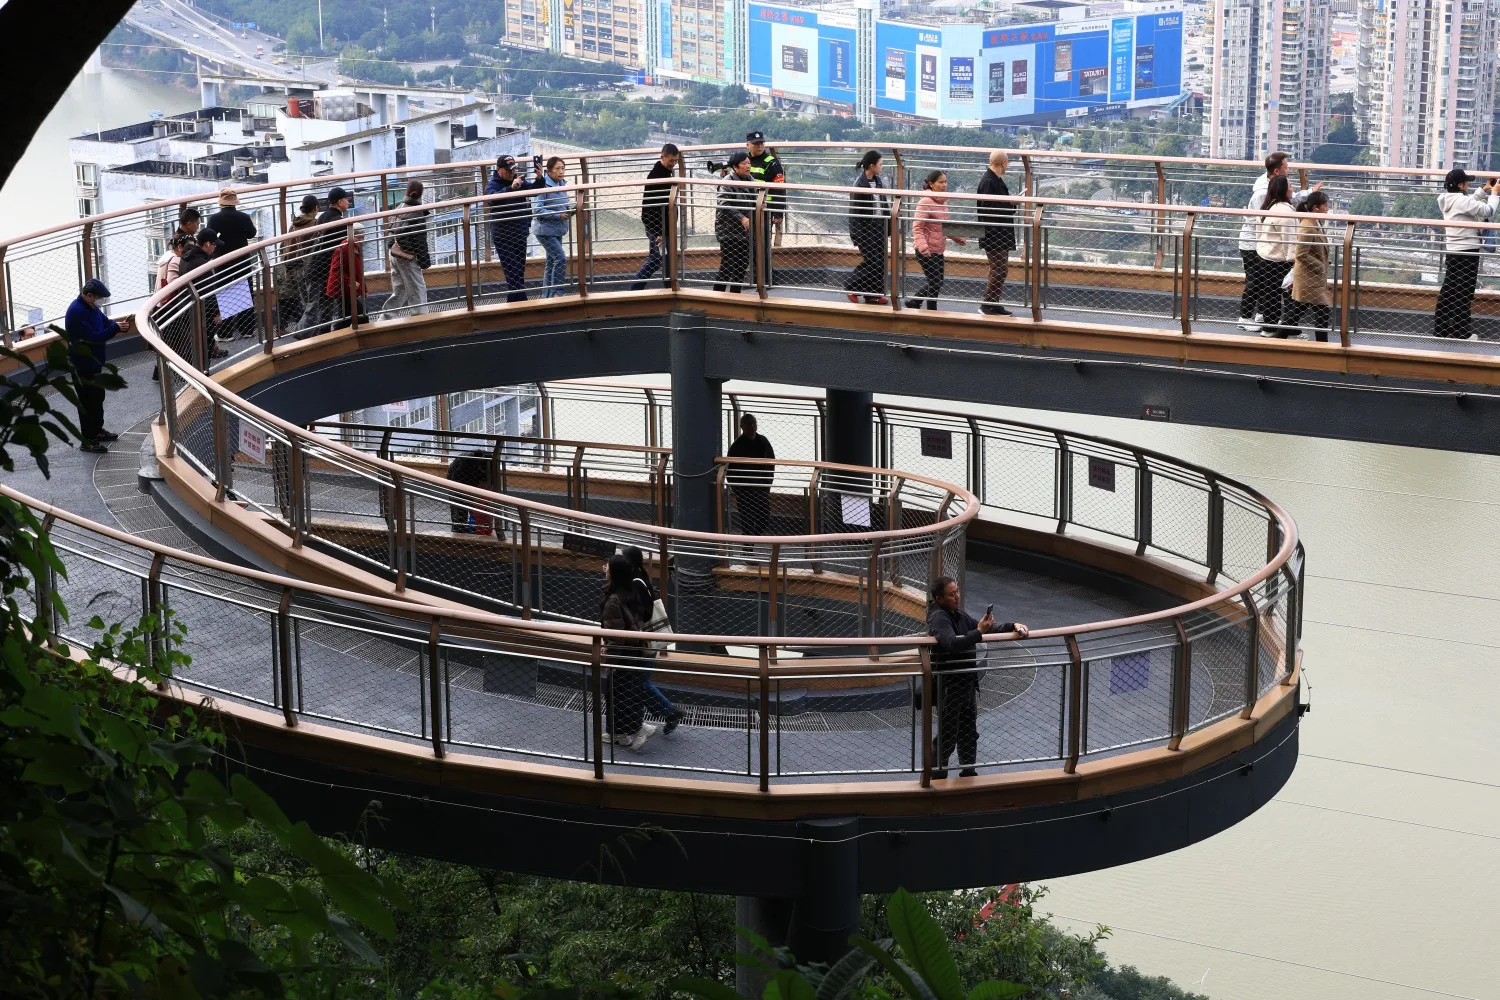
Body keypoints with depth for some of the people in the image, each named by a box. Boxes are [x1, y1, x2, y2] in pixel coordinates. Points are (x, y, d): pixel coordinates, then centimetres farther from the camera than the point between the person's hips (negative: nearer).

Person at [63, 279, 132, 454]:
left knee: (98, 396, 22)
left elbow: (105, 321, 13)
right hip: (82, 365, -10)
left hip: (93, 361, 10)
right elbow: (92, 337, -29)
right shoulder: (77, 312, -27)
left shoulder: (91, 307, 4)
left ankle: (97, 431, 39)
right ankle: (87, 441, 5)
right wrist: (115, 328, -28)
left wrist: (118, 324, -9)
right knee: (87, 400, -3)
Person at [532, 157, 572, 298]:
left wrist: (568, 212, -5)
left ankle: (547, 296, 21)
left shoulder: (562, 184, 6)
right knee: (561, 258, -15)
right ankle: (558, 292, -8)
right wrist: (559, 215, -25)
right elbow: (538, 210, -20)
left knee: (551, 262, 13)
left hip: (557, 230, 8)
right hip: (545, 230, -8)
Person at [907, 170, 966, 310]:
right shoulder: (925, 203, -17)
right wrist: (923, 246, -36)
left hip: (938, 250, 9)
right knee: (935, 283, -3)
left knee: (936, 282, 17)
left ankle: (913, 303, 30)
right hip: (927, 251, -9)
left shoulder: (942, 201, 10)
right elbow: (917, 227, -23)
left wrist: (956, 237, 22)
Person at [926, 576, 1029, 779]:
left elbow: (990, 631, 14)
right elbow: (952, 644, -35)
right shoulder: (939, 618, -18)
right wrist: (979, 632, -38)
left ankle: (968, 773, 31)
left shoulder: (960, 616, 9)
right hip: (949, 686, -9)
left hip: (967, 684, 9)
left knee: (969, 733, 18)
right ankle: (936, 776, 11)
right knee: (947, 736, -1)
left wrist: (1013, 626, -1)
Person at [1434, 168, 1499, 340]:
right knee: (1464, 294, -2)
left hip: (1452, 252, 9)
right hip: (1467, 252, -9)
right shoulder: (1462, 200, -20)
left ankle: (1441, 328, 17)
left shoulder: (1448, 200, 8)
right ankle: (1460, 332, 2)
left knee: (1448, 290, 13)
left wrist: (1484, 190, 19)